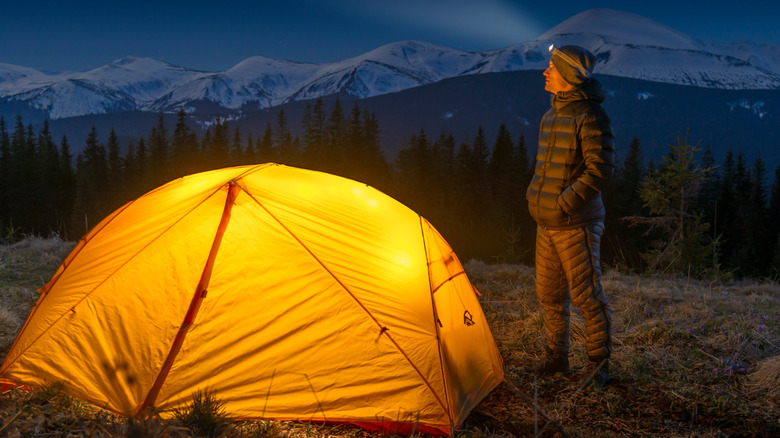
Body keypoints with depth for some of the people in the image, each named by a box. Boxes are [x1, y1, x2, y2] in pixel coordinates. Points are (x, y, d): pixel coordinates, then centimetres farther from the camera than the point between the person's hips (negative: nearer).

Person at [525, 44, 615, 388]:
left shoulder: (591, 116, -14)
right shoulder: (551, 116, 13)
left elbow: (600, 170, -20)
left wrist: (563, 204, -20)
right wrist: (536, 197, 13)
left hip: (576, 225, -9)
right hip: (546, 225, 9)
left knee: (586, 295, 0)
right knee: (550, 295, 15)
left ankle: (598, 366, 14)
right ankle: (556, 358, 29)